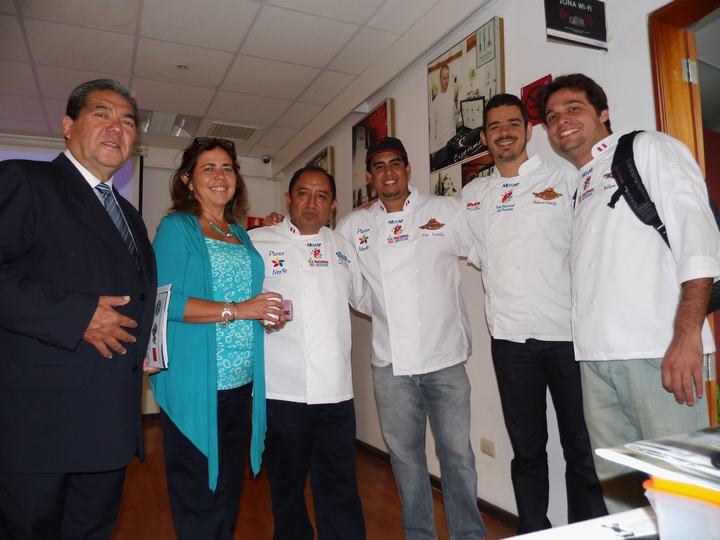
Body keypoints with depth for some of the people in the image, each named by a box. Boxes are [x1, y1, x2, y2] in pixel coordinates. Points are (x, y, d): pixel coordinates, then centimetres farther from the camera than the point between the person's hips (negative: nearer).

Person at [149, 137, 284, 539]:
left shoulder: (241, 234, 15)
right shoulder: (176, 227, -3)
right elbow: (165, 301, -15)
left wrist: (270, 312, 0)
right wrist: (237, 310, -20)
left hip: (240, 380, 6)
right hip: (194, 383, -6)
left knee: (230, 486, 16)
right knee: (198, 495, 3)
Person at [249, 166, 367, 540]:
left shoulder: (343, 247, 13)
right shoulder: (257, 242, 1)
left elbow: (363, 297, 23)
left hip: (336, 391, 3)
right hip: (281, 391, -2)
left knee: (341, 491, 10)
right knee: (287, 488, 16)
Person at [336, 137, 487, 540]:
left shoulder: (448, 210, 1)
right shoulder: (353, 227, 7)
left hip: (445, 358, -1)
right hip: (391, 363, 2)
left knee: (458, 454, 8)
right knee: (405, 456, 14)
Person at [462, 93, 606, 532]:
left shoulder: (565, 179, 2)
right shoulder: (473, 195, 12)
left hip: (566, 331, -2)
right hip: (510, 335, 3)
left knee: (582, 446, 7)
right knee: (527, 448, 13)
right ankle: (533, 531, 28)